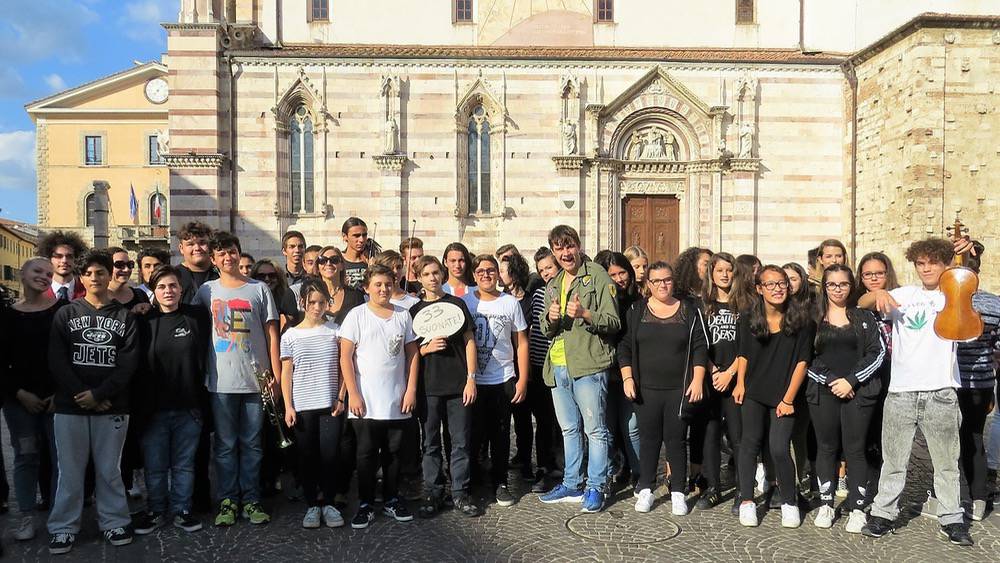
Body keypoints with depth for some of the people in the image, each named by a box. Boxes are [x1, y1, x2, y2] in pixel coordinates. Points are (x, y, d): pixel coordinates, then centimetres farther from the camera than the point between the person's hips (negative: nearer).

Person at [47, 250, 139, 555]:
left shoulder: (125, 317, 6)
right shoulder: (65, 314, 7)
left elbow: (128, 364, -2)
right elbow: (57, 362, -1)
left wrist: (98, 395, -12)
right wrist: (82, 396, -11)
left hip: (112, 406, 0)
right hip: (70, 405, 1)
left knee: (109, 469, 7)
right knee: (70, 470, 5)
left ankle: (115, 522, 18)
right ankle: (64, 527, 17)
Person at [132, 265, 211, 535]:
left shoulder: (197, 317, 1)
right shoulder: (145, 322, 0)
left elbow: (202, 359, 7)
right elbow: (137, 366, 1)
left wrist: (199, 398, 3)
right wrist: (140, 407, -3)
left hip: (188, 407, 0)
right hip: (154, 408, 0)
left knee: (184, 464, 11)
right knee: (155, 466, 9)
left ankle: (181, 510, 23)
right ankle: (155, 511, 25)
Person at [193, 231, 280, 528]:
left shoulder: (259, 289, 5)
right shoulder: (207, 291, 7)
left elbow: (271, 334, 5)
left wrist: (276, 375, 0)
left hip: (256, 380, 0)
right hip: (221, 381, 0)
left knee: (252, 444, 7)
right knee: (225, 445, 6)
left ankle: (251, 500, 17)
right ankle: (227, 500, 17)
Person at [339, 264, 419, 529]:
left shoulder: (403, 315, 6)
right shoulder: (357, 315, -3)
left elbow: (412, 354, 8)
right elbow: (345, 357, -5)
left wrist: (411, 389, 0)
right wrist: (353, 394, -10)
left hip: (397, 400, 3)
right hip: (366, 402, -2)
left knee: (393, 452, 11)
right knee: (367, 454, 5)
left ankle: (391, 500, 26)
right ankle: (365, 505, 17)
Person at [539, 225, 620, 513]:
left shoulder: (597, 276, -4)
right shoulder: (553, 284, 17)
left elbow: (613, 322, -8)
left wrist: (585, 314, -25)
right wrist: (551, 319, -4)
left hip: (588, 365, -7)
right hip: (558, 367, 7)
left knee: (595, 429, 1)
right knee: (569, 429, 16)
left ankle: (596, 487, 12)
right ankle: (572, 485, 27)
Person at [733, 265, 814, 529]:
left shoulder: (800, 318, -9)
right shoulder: (748, 319, -2)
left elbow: (802, 361, -7)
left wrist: (789, 398, -9)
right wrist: (740, 383, 2)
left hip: (784, 396, -2)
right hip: (753, 392, 2)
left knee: (779, 449, -9)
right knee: (750, 443, 1)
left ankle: (789, 502, 14)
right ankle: (746, 501, 13)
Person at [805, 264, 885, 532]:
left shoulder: (864, 316, 6)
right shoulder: (813, 317, 5)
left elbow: (877, 352, 0)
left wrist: (850, 381, -9)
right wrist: (829, 381, -9)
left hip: (858, 391, -1)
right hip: (822, 391, 1)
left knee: (855, 449, 0)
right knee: (827, 448, 6)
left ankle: (857, 508, 8)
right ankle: (826, 504, 16)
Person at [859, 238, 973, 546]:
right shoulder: (904, 294, 8)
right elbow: (862, 303, 3)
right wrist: (879, 293, -17)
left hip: (941, 393, -1)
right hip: (900, 392, 1)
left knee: (947, 462, 10)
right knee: (893, 460, 10)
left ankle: (952, 518, 22)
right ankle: (883, 513, 19)